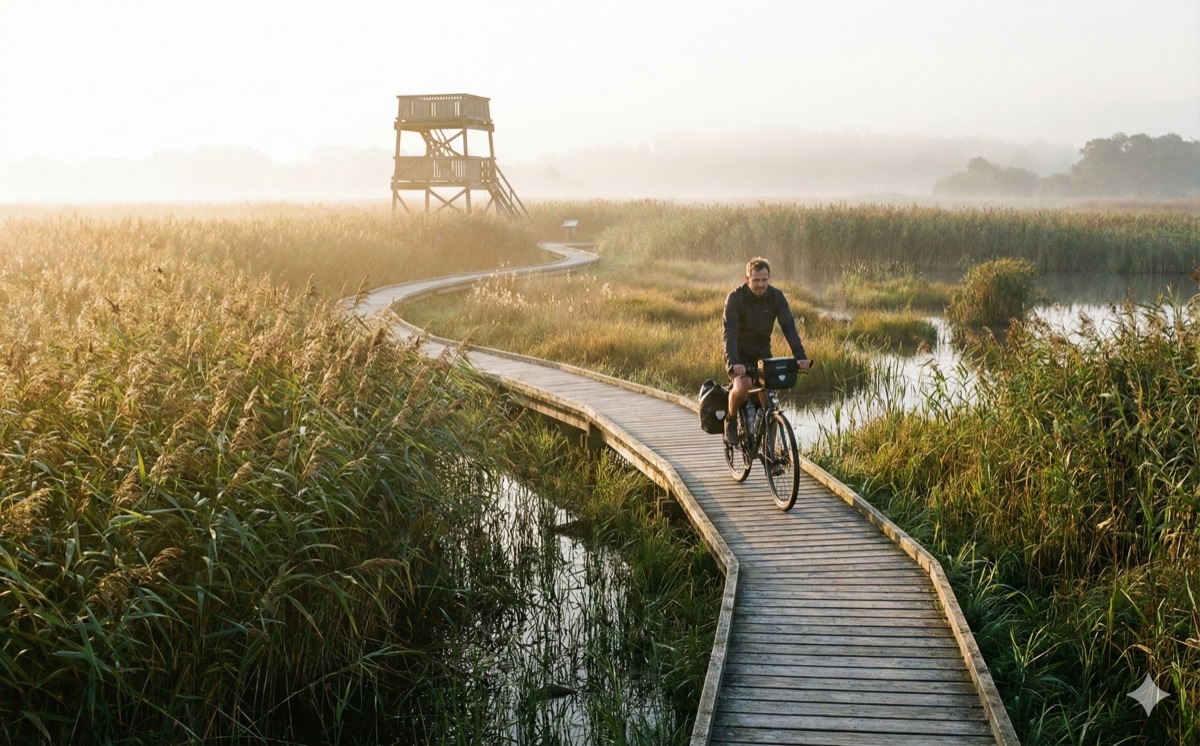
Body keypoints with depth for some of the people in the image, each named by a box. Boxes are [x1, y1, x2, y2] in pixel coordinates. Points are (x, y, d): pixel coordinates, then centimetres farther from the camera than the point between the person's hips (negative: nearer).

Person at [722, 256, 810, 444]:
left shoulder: (776, 296, -9)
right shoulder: (735, 297, -19)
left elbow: (789, 327, -17)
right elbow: (730, 332, -29)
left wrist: (800, 356, -32)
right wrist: (733, 362, -44)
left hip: (762, 353, 3)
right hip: (739, 354, -3)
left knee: (768, 399, -13)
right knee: (742, 387, -30)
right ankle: (730, 420, 0)